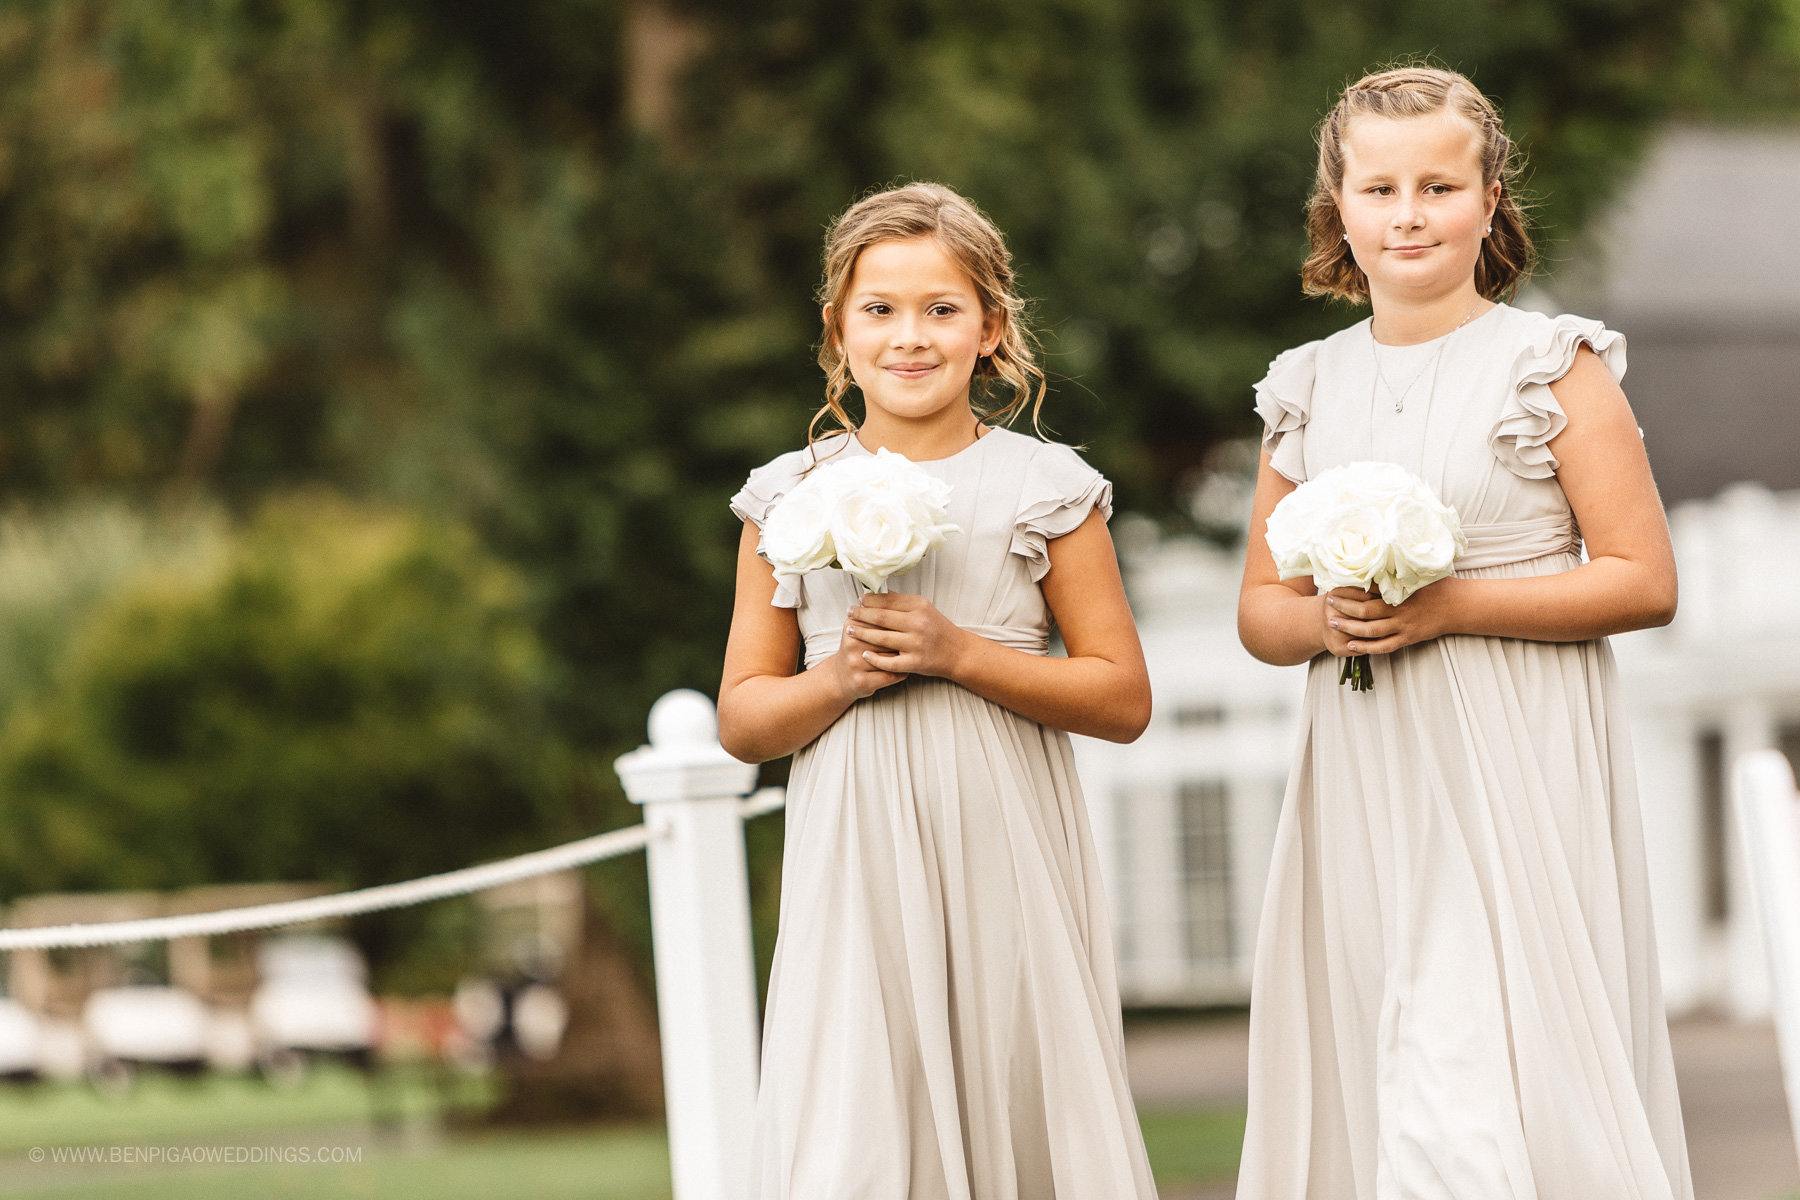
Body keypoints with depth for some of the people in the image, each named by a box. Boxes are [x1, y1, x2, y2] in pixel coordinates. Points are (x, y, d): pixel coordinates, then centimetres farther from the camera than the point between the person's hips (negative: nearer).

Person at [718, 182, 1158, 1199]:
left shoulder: (1042, 487, 3)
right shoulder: (792, 497, 8)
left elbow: (1124, 700, 1)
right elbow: (743, 720, 11)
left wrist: (960, 654, -10)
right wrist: (840, 679, -10)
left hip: (1005, 856, -1)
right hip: (856, 859, 1)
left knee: (1021, 1109, 0)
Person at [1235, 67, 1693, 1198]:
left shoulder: (1552, 365, -2)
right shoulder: (1308, 387, 11)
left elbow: (1644, 581, -6)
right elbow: (1260, 609, 16)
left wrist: (1452, 606, -15)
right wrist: (1325, 619, -7)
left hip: (1516, 776, -5)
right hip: (1363, 783, 5)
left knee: (1476, 1084, -14)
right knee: (1363, 1086, 3)